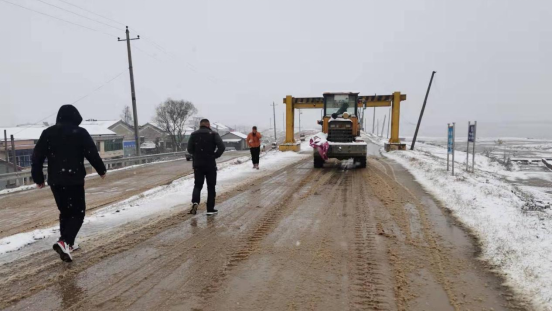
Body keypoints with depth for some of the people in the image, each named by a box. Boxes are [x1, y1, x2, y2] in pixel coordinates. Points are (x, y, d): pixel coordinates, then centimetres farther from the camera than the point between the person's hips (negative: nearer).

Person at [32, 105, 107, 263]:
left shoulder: (47, 133, 9)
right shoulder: (80, 133, -5)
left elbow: (37, 156, 8)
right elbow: (92, 154, -7)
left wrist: (38, 178, 17)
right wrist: (102, 170, 8)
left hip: (55, 181, 5)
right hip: (74, 180, -5)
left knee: (65, 211, 18)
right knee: (78, 212, 0)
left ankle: (67, 243, 23)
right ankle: (64, 242, -19)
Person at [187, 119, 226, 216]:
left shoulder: (194, 135, 4)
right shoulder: (213, 134, -4)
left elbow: (190, 149, 0)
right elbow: (222, 147, -16)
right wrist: (215, 156, -2)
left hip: (198, 164, 2)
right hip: (210, 164, -2)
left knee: (198, 185, 14)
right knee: (211, 187, 8)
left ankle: (195, 202, -11)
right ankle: (210, 209, 10)